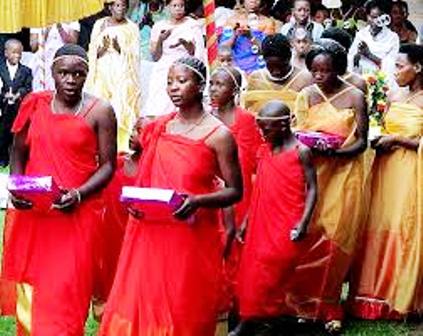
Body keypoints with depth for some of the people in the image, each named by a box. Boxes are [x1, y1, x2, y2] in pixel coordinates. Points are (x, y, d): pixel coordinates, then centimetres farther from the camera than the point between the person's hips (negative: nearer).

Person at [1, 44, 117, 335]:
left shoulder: (99, 111, -3)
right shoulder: (35, 104, 6)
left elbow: (108, 165, -3)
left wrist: (79, 194, -18)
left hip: (77, 213, -3)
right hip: (33, 212, 3)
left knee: (65, 292, -5)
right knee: (30, 288, 10)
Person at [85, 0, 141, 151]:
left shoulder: (131, 27, 5)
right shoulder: (100, 24, 9)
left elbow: (133, 55, 1)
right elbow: (93, 52, 7)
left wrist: (119, 48, -16)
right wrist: (104, 47, -13)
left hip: (122, 75, -1)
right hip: (102, 72, 1)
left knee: (121, 110, -10)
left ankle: (120, 147, -8)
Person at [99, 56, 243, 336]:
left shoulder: (218, 135, -7)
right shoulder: (159, 127, 8)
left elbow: (235, 192, -6)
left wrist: (198, 201, -22)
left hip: (192, 238, -5)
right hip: (151, 234, 5)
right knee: (137, 306, 6)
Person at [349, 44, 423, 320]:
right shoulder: (395, 100, 11)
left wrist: (397, 139, -13)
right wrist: (378, 141, -1)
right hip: (386, 171, 6)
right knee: (378, 227, 4)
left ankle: (400, 297, 10)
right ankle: (376, 293, 13)